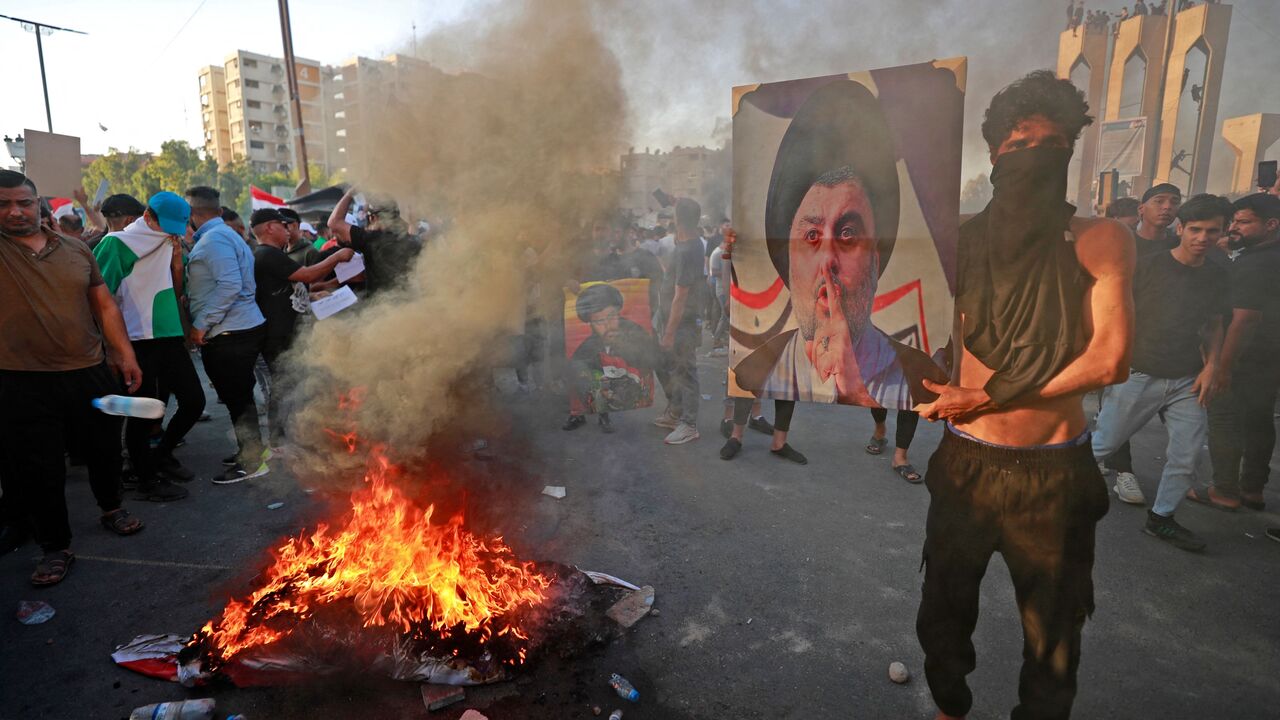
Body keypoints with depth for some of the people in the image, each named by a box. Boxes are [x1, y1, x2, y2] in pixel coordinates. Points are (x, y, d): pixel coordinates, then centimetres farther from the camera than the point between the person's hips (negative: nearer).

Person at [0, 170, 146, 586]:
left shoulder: (76, 251, 5)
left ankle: (111, 508, 43)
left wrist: (126, 354, 4)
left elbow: (105, 306, 9)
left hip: (92, 374, 3)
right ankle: (55, 547, 23)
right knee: (40, 470, 6)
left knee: (106, 450, 18)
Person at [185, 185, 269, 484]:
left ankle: (251, 462, 5)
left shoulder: (213, 239, -13)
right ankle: (249, 450, 29)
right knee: (238, 395, 18)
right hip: (244, 327, 10)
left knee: (237, 397, -3)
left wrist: (201, 324, -19)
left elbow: (230, 285, -24)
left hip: (230, 334, -10)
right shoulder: (223, 234, 18)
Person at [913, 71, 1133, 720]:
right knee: (944, 611, 19)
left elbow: (1108, 361, -14)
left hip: (1055, 471, -2)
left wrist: (989, 398, -16)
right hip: (965, 463, 2)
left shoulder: (1100, 242, -5)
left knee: (1052, 636, 15)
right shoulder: (959, 240, 1)